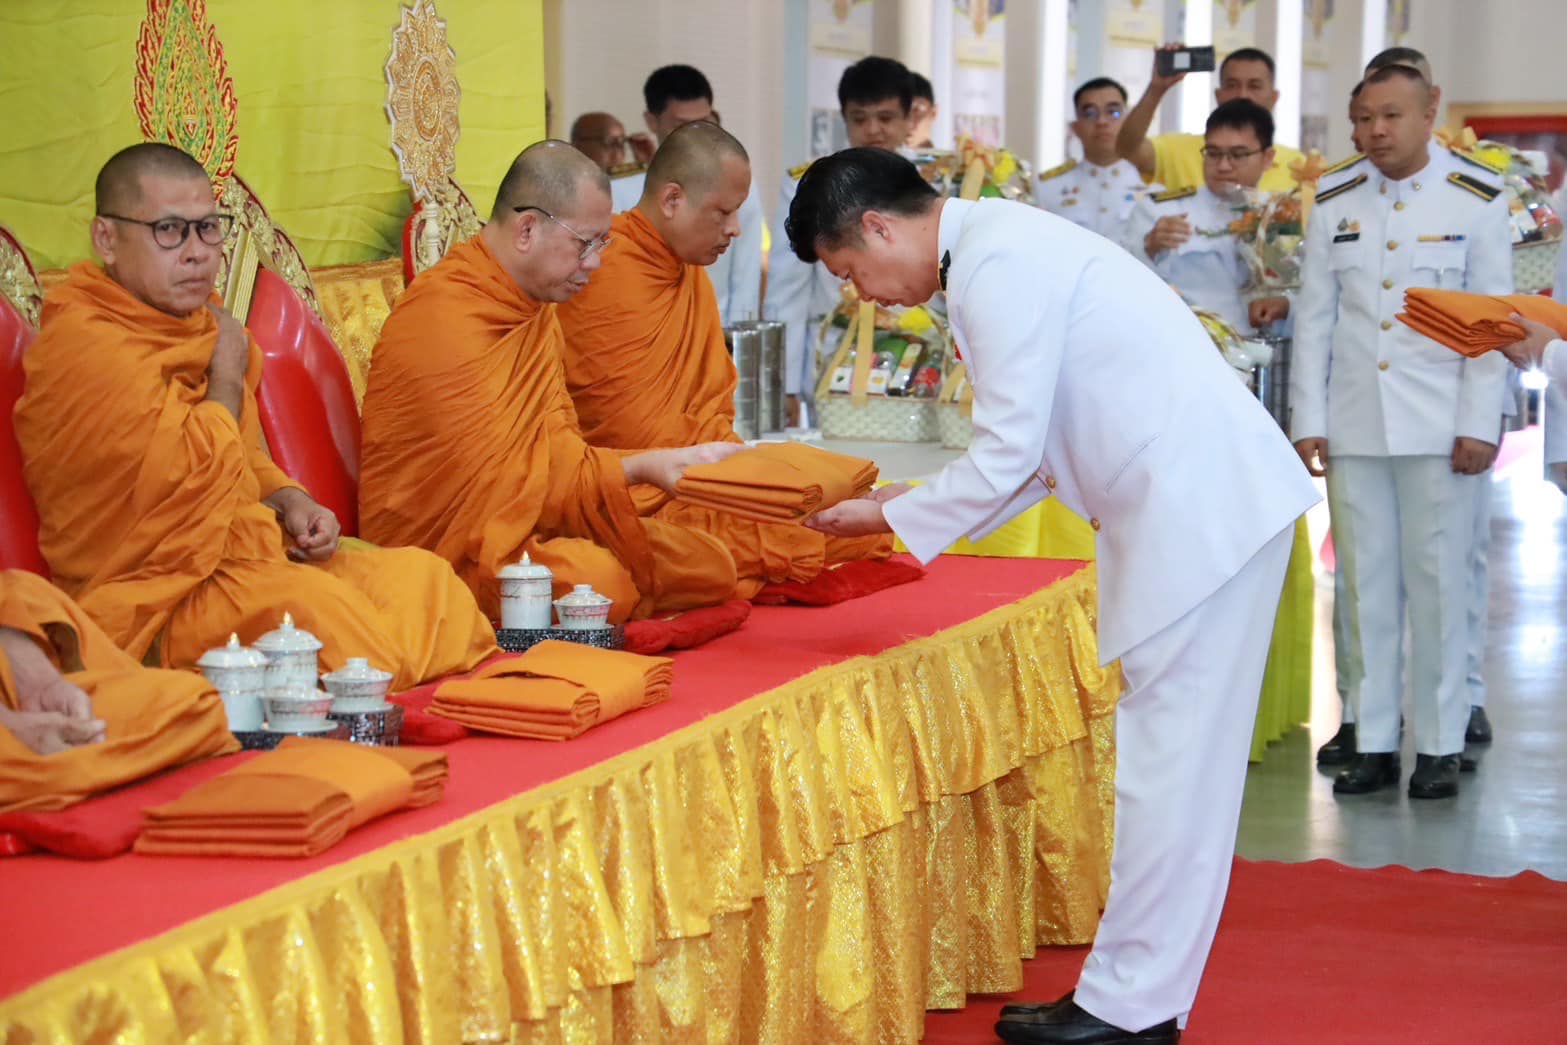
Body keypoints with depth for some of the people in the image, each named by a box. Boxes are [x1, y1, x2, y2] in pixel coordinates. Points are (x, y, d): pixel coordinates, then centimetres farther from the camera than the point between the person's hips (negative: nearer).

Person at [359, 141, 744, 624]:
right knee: (598, 579, -36)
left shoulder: (538, 305, 14)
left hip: (538, 523, 10)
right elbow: (503, 471, -21)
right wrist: (640, 466, -18)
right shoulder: (441, 318, -18)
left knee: (711, 566, -3)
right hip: (449, 544, -9)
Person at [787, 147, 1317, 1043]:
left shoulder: (996, 266, -16)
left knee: (1167, 763, -4)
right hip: (1202, 498, 10)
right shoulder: (998, 248, 16)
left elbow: (1010, 453, -15)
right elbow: (1036, 447, 21)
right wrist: (926, 508, 16)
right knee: (1173, 757, 13)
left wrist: (893, 517, -2)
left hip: (1202, 505, -10)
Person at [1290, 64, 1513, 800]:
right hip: (1353, 425, 3)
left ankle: (1440, 746, 8)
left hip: (1437, 426, -2)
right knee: (1367, 584, 5)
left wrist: (1479, 426, -6)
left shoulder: (1476, 201, 1)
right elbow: (1314, 320, 9)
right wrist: (1307, 422, 3)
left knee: (1438, 583, -1)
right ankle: (1373, 743, 11)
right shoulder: (1335, 207, 8)